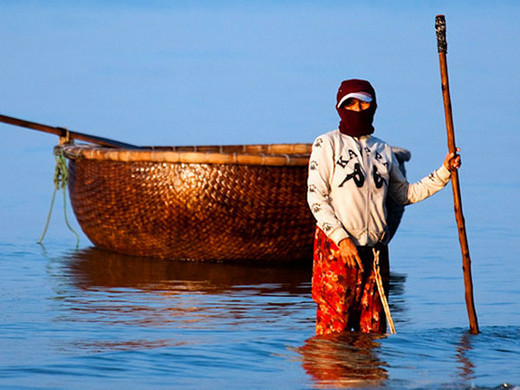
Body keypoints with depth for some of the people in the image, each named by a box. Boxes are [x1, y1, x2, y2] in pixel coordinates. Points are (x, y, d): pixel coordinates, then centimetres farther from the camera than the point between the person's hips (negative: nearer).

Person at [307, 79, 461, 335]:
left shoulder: (383, 150, 16)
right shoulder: (328, 144, 2)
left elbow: (405, 194, 24)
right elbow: (316, 198, -5)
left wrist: (444, 172, 15)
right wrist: (342, 238, -14)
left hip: (375, 250, 5)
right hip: (336, 247, -5)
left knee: (373, 330, 3)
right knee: (334, 328, -8)